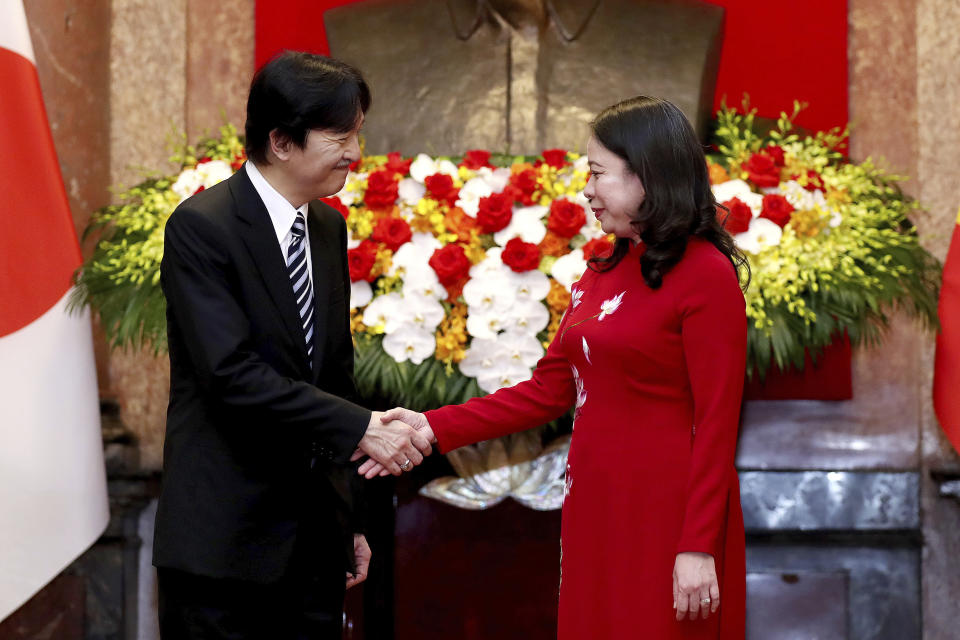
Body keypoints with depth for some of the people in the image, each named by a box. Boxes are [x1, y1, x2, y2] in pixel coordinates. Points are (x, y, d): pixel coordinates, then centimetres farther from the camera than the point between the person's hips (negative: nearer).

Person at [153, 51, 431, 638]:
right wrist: (360, 428, -23)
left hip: (315, 536, 7)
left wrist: (351, 519, 16)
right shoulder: (202, 227, -13)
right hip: (225, 539, -7)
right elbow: (232, 374, -22)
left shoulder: (329, 227, 12)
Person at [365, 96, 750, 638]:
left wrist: (699, 547, -17)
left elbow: (716, 423, -14)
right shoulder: (603, 272, 14)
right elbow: (551, 389, 13)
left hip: (666, 512, -7)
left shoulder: (706, 276, -11)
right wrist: (436, 428, 6)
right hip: (595, 506, 7)